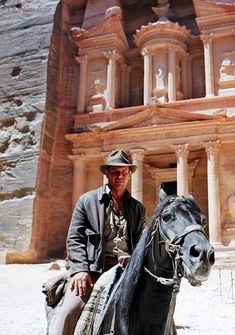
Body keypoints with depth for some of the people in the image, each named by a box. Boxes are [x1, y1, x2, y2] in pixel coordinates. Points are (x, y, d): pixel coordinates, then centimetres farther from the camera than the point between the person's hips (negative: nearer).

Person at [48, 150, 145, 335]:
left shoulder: (138, 208, 17)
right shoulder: (87, 200, 8)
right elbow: (75, 238, 2)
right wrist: (80, 269, -13)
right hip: (93, 268, -3)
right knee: (70, 310, -25)